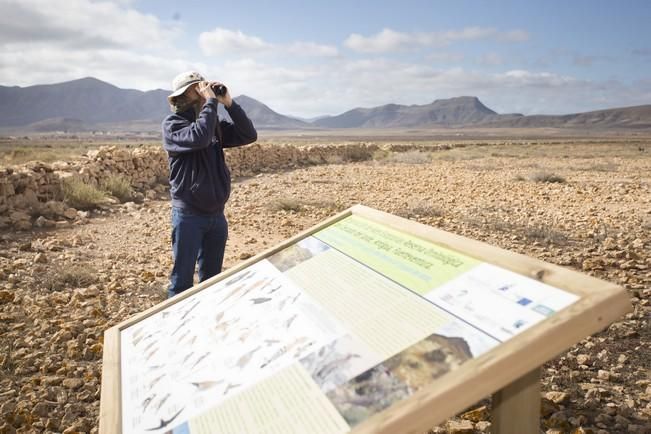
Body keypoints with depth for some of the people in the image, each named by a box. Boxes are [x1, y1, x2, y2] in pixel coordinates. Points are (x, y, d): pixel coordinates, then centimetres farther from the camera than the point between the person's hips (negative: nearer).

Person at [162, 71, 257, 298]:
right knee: (182, 280, 2)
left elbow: (249, 135, 0)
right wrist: (210, 101, -20)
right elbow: (198, 138, -28)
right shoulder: (173, 124, -9)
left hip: (216, 214, 6)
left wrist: (229, 104, -7)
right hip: (189, 215, -6)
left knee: (212, 278, 16)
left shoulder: (215, 124, 9)